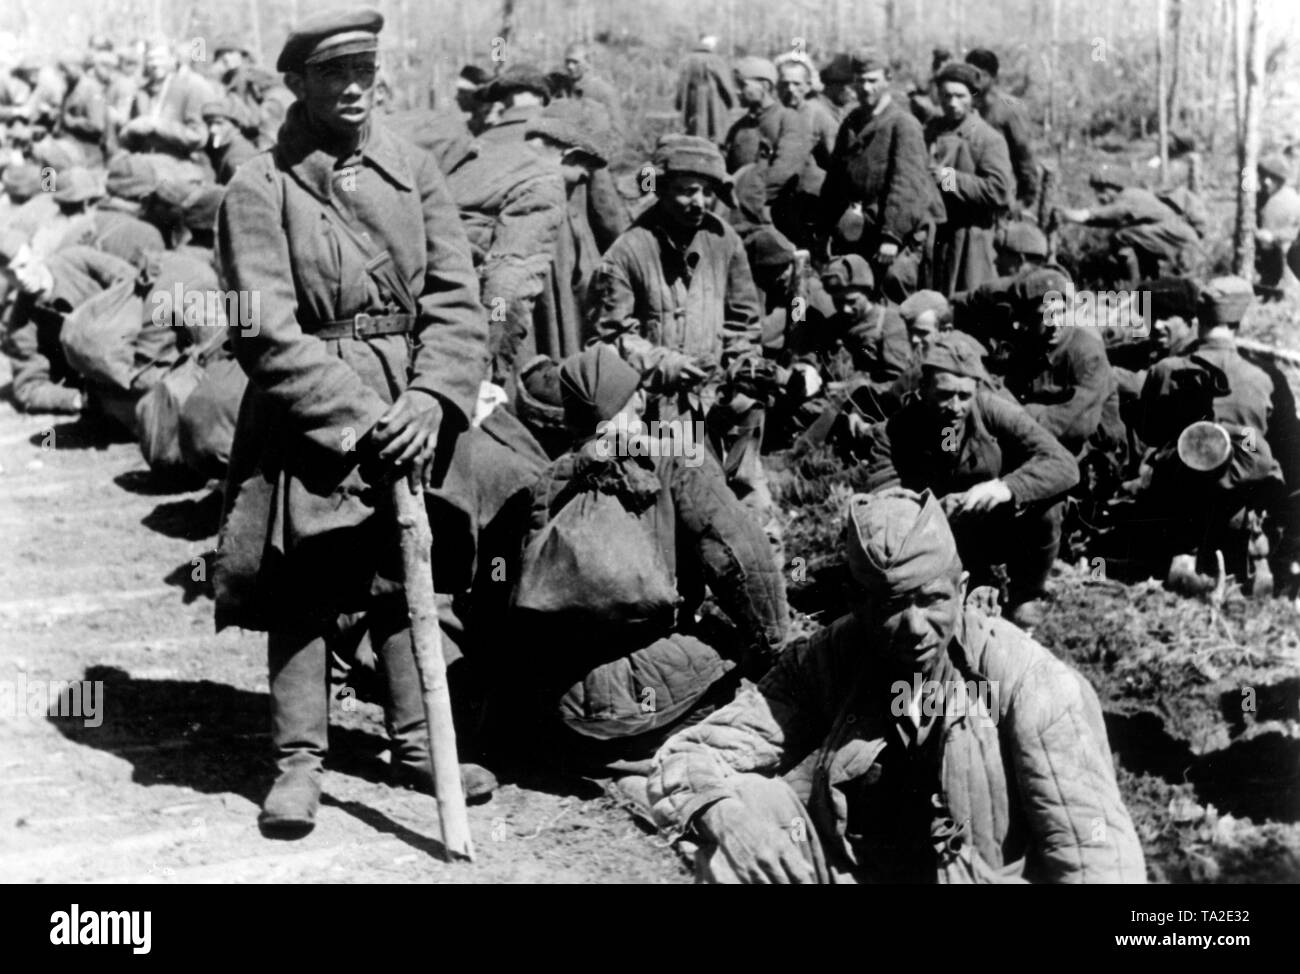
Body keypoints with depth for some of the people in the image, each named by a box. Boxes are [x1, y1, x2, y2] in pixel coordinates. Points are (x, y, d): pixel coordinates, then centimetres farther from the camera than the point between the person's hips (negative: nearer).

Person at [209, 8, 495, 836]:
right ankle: (301, 758, 13)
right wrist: (358, 416, -19)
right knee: (304, 588, 2)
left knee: (408, 574, 11)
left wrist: (432, 400, -17)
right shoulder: (259, 190, -6)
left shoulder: (415, 171, 4)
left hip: (410, 405, 3)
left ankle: (418, 742, 23)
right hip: (305, 419, -3)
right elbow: (267, 331, -13)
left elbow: (456, 298, -1)